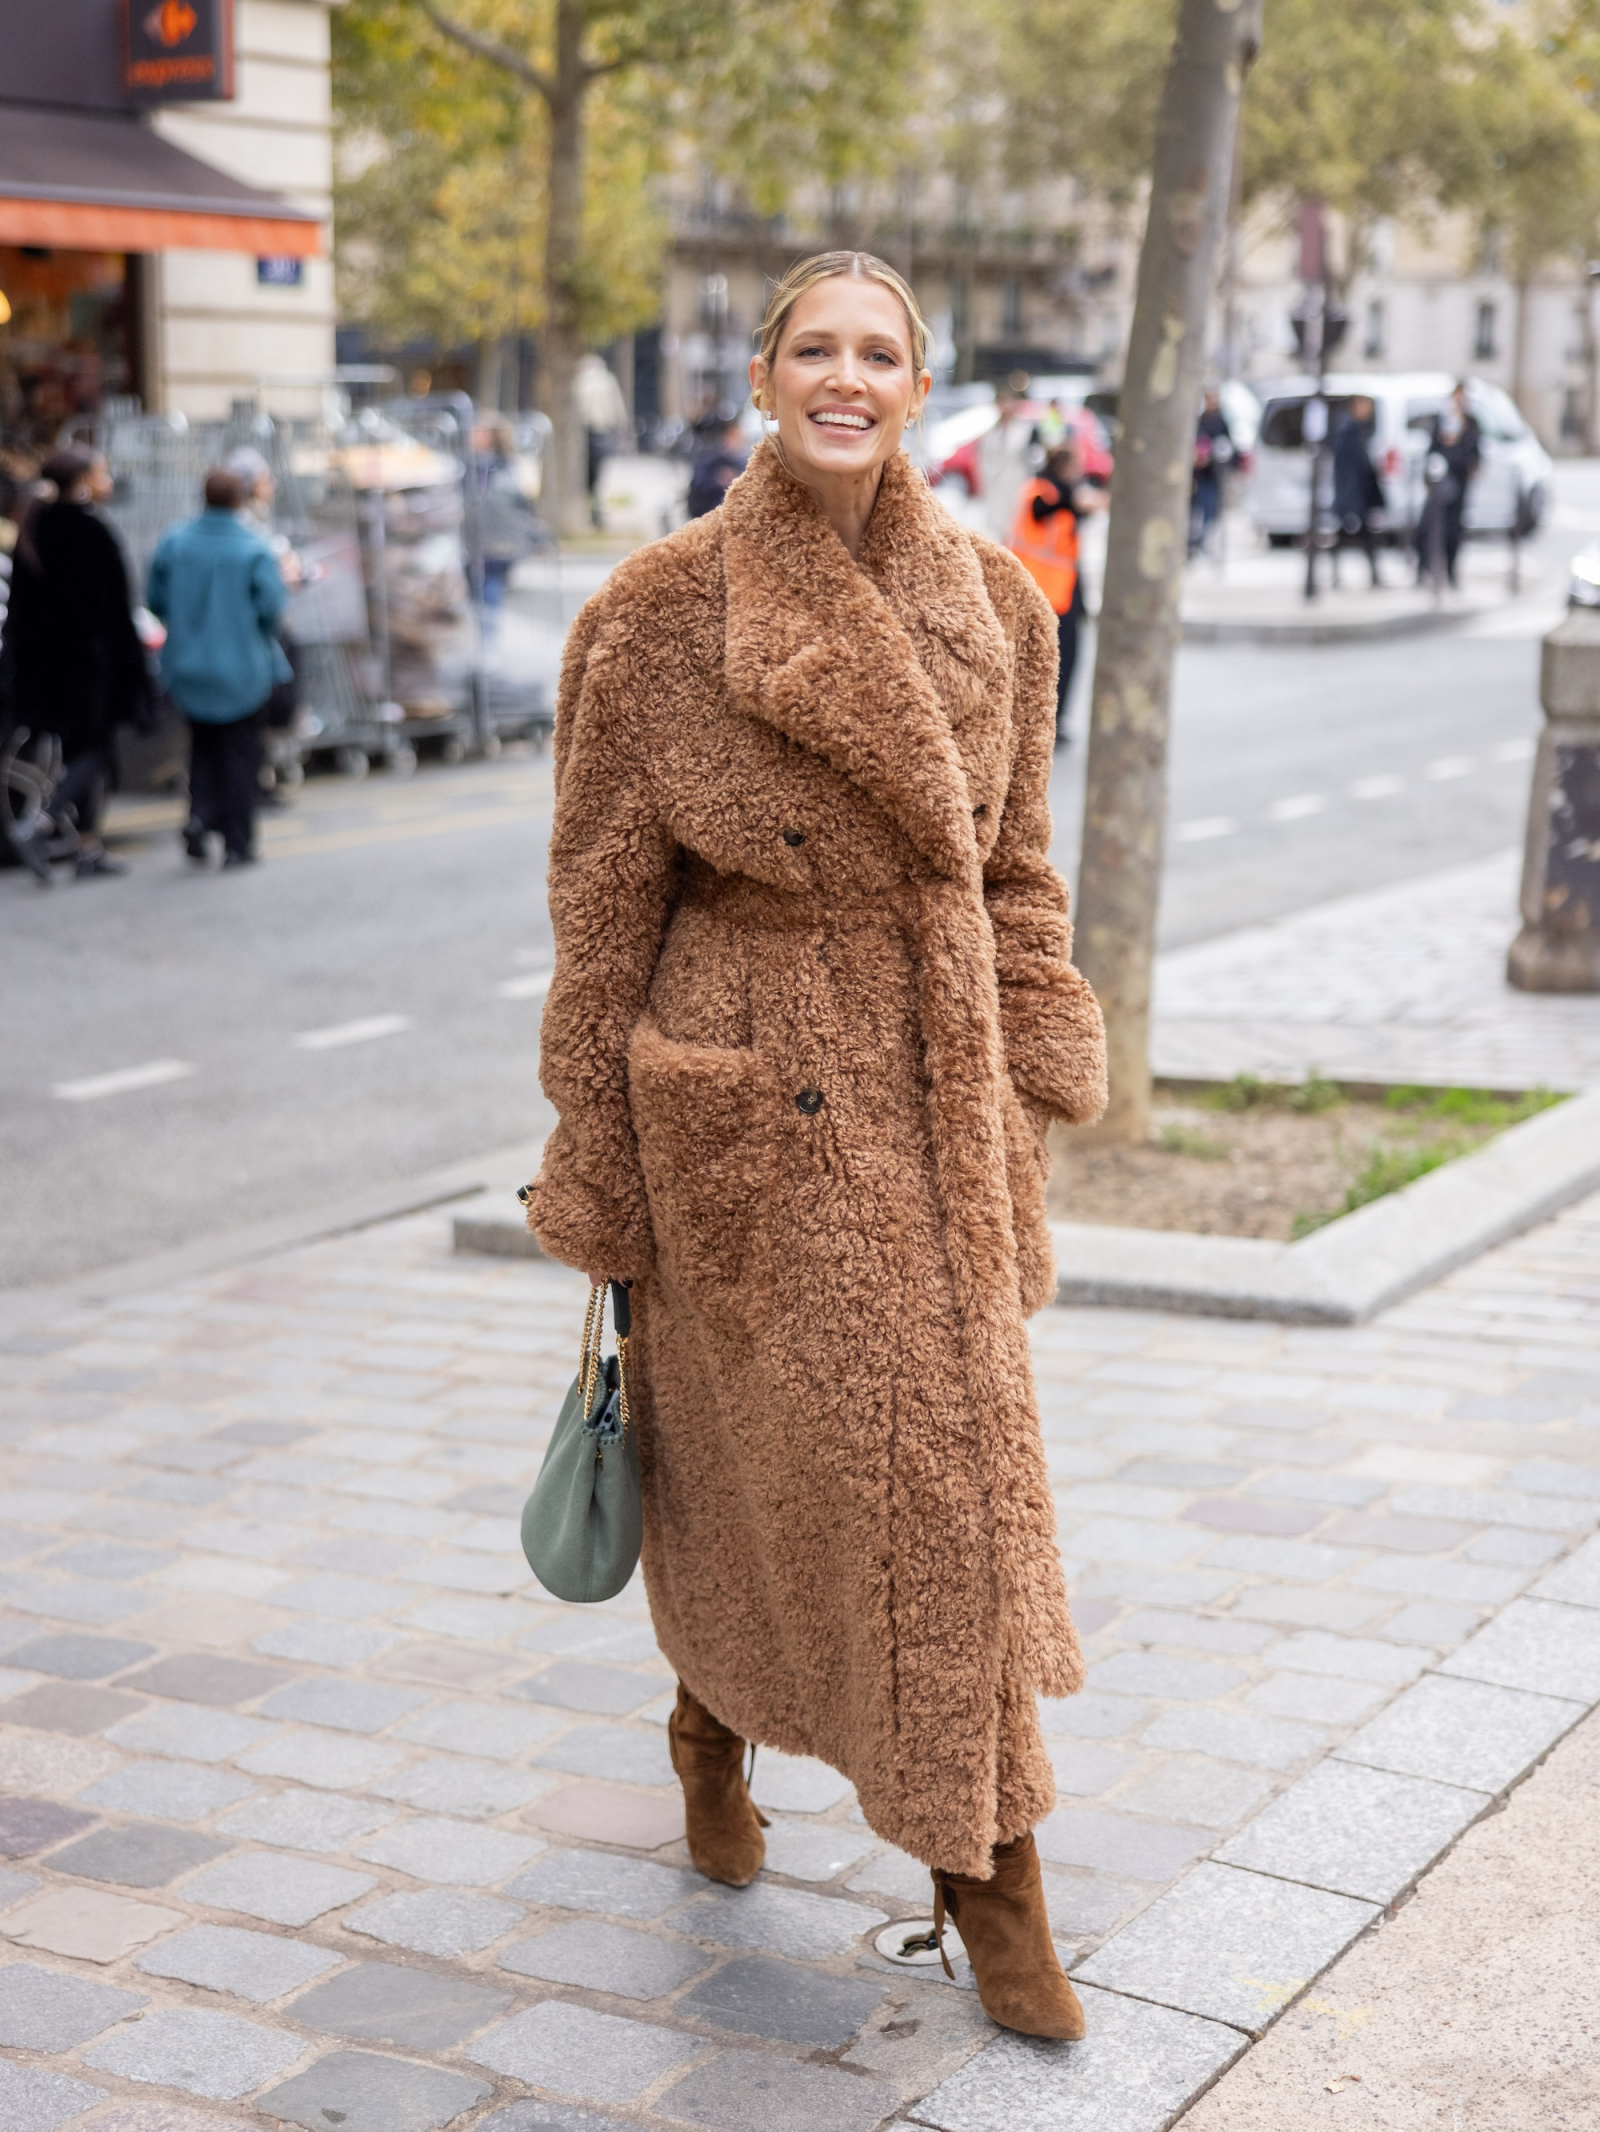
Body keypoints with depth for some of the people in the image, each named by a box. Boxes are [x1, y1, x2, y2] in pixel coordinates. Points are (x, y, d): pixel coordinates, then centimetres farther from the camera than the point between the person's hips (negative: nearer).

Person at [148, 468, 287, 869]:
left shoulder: (174, 543, -4)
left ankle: (200, 812, -2)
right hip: (243, 667, -3)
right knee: (240, 753, 8)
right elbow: (272, 609, -14)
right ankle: (237, 843, 7)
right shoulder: (255, 549, -14)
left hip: (189, 666, 3)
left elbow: (156, 600, 0)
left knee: (204, 746, 20)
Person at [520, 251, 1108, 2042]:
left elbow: (1015, 870, 11)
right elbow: (604, 898, -4)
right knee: (752, 1440, 6)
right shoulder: (660, 611, -8)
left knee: (969, 1453, 4)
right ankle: (712, 1730, 36)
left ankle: (991, 1877, 15)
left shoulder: (993, 605, 3)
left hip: (938, 1087, 3)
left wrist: (1036, 1078, 7)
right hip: (747, 1089, -3)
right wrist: (595, 1162, -3)